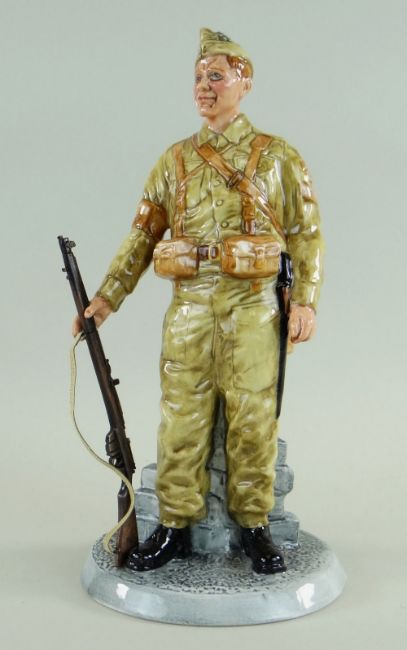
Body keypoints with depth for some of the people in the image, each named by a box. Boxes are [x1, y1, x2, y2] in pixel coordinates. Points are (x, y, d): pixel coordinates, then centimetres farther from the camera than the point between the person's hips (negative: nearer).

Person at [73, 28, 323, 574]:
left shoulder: (277, 156, 4)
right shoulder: (174, 161, 12)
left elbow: (307, 234, 2)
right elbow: (142, 237, 11)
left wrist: (306, 301, -9)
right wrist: (107, 298, 5)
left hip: (253, 308, -2)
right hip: (188, 307, 3)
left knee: (253, 419, 1)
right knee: (181, 418, 3)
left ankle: (255, 527, 16)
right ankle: (175, 528, 15)